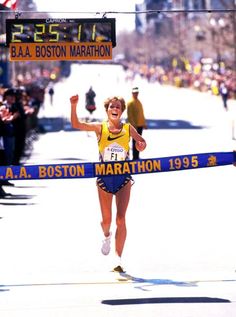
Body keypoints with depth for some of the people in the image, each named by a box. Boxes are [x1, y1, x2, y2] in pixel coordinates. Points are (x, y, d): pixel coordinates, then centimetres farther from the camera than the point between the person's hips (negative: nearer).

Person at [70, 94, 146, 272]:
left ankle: (119, 260, -4)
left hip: (123, 178, 0)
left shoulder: (128, 128, -1)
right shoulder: (100, 128, -3)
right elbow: (76, 124, -11)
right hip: (104, 179, 0)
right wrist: (74, 106, -25)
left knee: (121, 219, -9)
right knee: (106, 220, 7)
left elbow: (142, 142, 7)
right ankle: (107, 236, 44)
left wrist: (141, 145, -17)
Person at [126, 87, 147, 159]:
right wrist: (133, 125, -22)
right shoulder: (130, 102, -12)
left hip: (140, 125, 8)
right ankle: (135, 157, -2)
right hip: (135, 125, -8)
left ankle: (137, 156, 22)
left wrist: (144, 123, 20)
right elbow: (129, 115, -17)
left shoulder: (139, 102, 14)